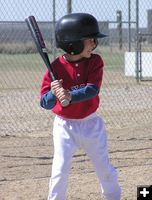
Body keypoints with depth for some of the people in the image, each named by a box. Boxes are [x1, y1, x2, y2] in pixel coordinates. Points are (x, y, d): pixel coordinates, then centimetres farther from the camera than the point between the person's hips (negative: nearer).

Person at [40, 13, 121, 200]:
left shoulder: (95, 61, -10)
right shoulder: (56, 67, -16)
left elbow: (93, 89, -23)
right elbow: (45, 103, -17)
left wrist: (69, 96, -40)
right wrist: (54, 94, -40)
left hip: (91, 123, 2)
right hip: (65, 125, -2)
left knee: (105, 167, 11)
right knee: (60, 170, -9)